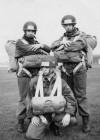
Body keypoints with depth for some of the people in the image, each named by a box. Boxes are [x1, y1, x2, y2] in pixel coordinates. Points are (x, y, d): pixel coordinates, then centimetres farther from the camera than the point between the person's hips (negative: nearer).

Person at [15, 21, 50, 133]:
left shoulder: (36, 42, 13)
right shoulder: (19, 42, -2)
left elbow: (48, 50, -1)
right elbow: (28, 49, -19)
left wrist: (41, 45, -20)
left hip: (36, 74, 5)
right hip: (24, 76, -4)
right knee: (24, 99, 0)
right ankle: (20, 122, 13)